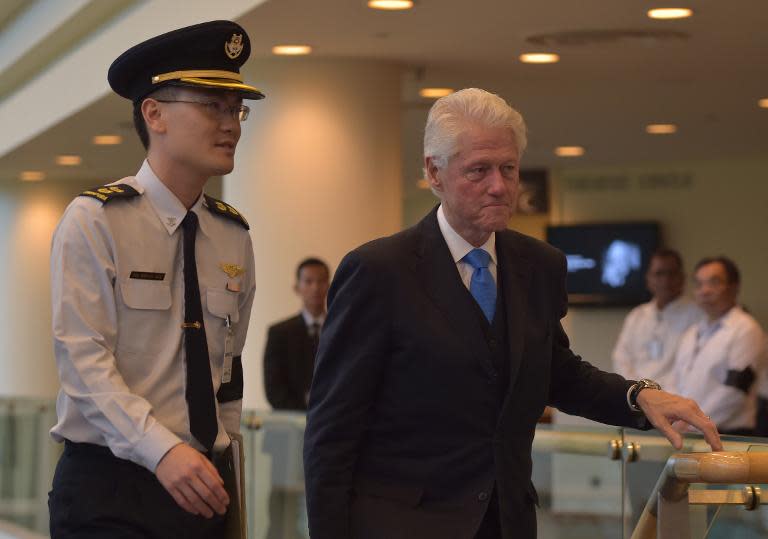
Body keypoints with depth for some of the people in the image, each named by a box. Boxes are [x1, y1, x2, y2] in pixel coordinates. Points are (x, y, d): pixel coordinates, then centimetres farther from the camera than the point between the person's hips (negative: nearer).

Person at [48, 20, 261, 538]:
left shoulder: (234, 236, 10)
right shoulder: (94, 221, -6)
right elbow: (84, 360, -14)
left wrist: (224, 487, 10)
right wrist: (164, 452, -24)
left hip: (205, 486, 5)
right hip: (109, 491, -5)